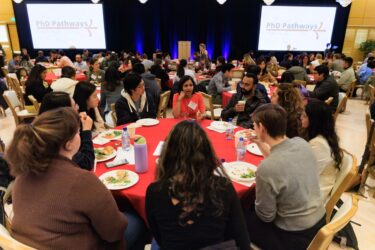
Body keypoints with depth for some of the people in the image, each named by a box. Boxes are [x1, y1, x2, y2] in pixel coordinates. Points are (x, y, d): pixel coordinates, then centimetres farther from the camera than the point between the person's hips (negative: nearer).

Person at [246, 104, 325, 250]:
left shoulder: (266, 168, -32)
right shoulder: (302, 143, -10)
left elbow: (266, 216, -16)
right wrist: (262, 144, 7)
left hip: (296, 237, -7)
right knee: (251, 208, 22)